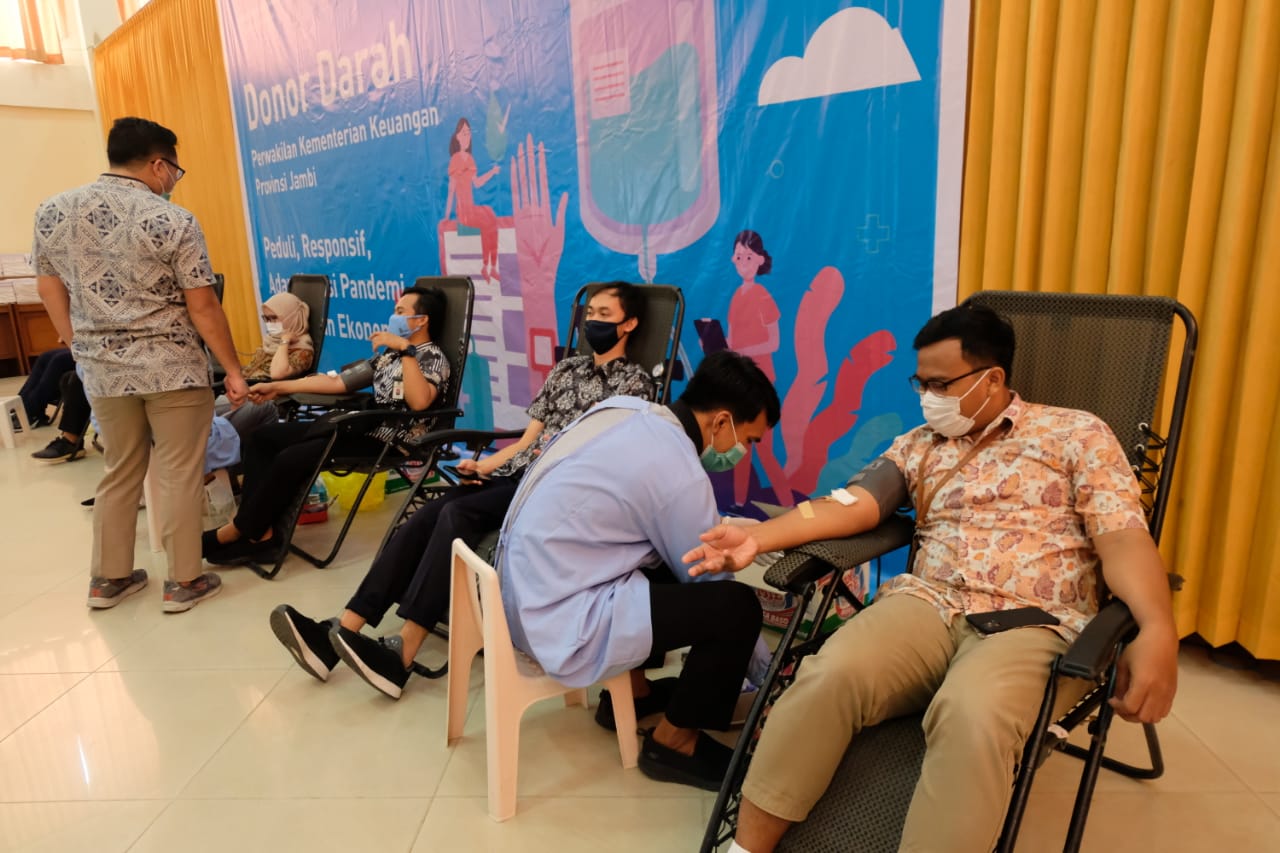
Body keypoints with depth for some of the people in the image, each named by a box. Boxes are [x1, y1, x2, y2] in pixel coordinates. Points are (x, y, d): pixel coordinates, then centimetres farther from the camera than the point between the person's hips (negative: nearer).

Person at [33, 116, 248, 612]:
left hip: (102, 371, 6)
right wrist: (233, 370, -4)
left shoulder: (52, 212, 5)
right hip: (171, 367, -5)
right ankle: (184, 582, 12)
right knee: (179, 475, 4)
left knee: (120, 472, 18)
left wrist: (85, 350, 22)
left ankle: (109, 578, 26)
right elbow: (203, 307, -12)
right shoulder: (174, 222, -12)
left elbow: (50, 290, 12)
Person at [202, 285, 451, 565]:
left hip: (387, 443, -10)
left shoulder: (433, 358, -8)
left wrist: (406, 349, -28)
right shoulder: (389, 355, 18)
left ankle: (239, 529, -2)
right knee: (261, 438, 2)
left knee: (291, 458, -24)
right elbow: (337, 382, 17)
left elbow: (419, 402, -29)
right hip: (359, 428, 10)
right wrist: (277, 388, 15)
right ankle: (260, 533, -8)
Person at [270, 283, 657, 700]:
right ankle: (340, 633, -20)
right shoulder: (567, 368, 23)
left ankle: (401, 654, -30)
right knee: (428, 514, -16)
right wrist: (485, 464, 4)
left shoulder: (635, 381, 4)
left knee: (458, 514, -29)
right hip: (518, 472, 6)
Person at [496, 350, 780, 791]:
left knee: (671, 564, 21)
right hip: (561, 625, -9)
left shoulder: (625, 407, 3)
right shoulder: (678, 473, -19)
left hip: (524, 592, 9)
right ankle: (672, 742, 11)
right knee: (737, 606, -12)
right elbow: (710, 581, -7)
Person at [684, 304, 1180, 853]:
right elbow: (853, 504, 4)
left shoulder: (1077, 434, 9)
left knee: (971, 714, -36)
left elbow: (1123, 539, -1)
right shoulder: (919, 444, 18)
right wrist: (756, 537, -12)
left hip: (1035, 624, -2)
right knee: (830, 674, -27)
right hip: (928, 604, 3)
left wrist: (1158, 631, -22)